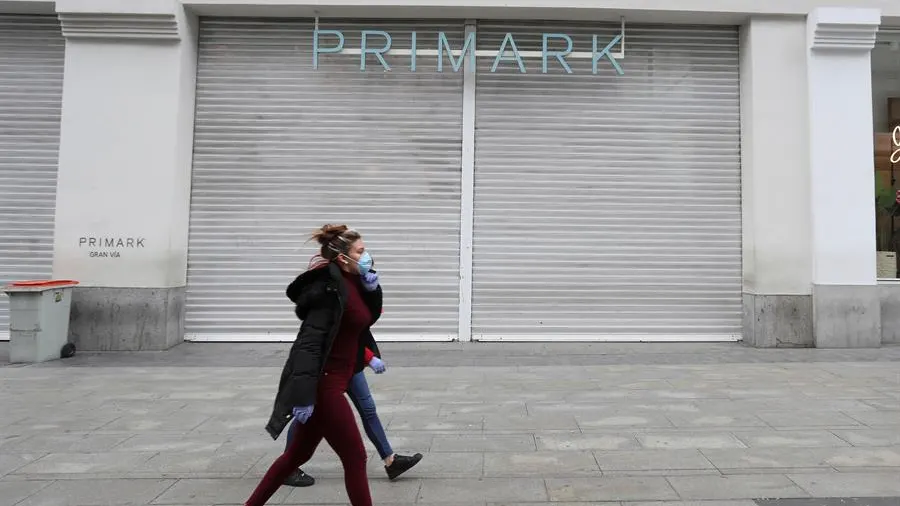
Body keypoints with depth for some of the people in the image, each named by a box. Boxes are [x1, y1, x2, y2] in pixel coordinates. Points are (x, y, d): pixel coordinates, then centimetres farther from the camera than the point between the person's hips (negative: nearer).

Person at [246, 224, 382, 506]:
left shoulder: (351, 282, 8)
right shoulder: (330, 288, -19)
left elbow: (371, 317, 20)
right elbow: (310, 343, -24)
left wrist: (372, 287, 1)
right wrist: (305, 396, -27)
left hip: (329, 381, 10)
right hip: (323, 385, -10)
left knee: (298, 453, 22)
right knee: (355, 458, 1)